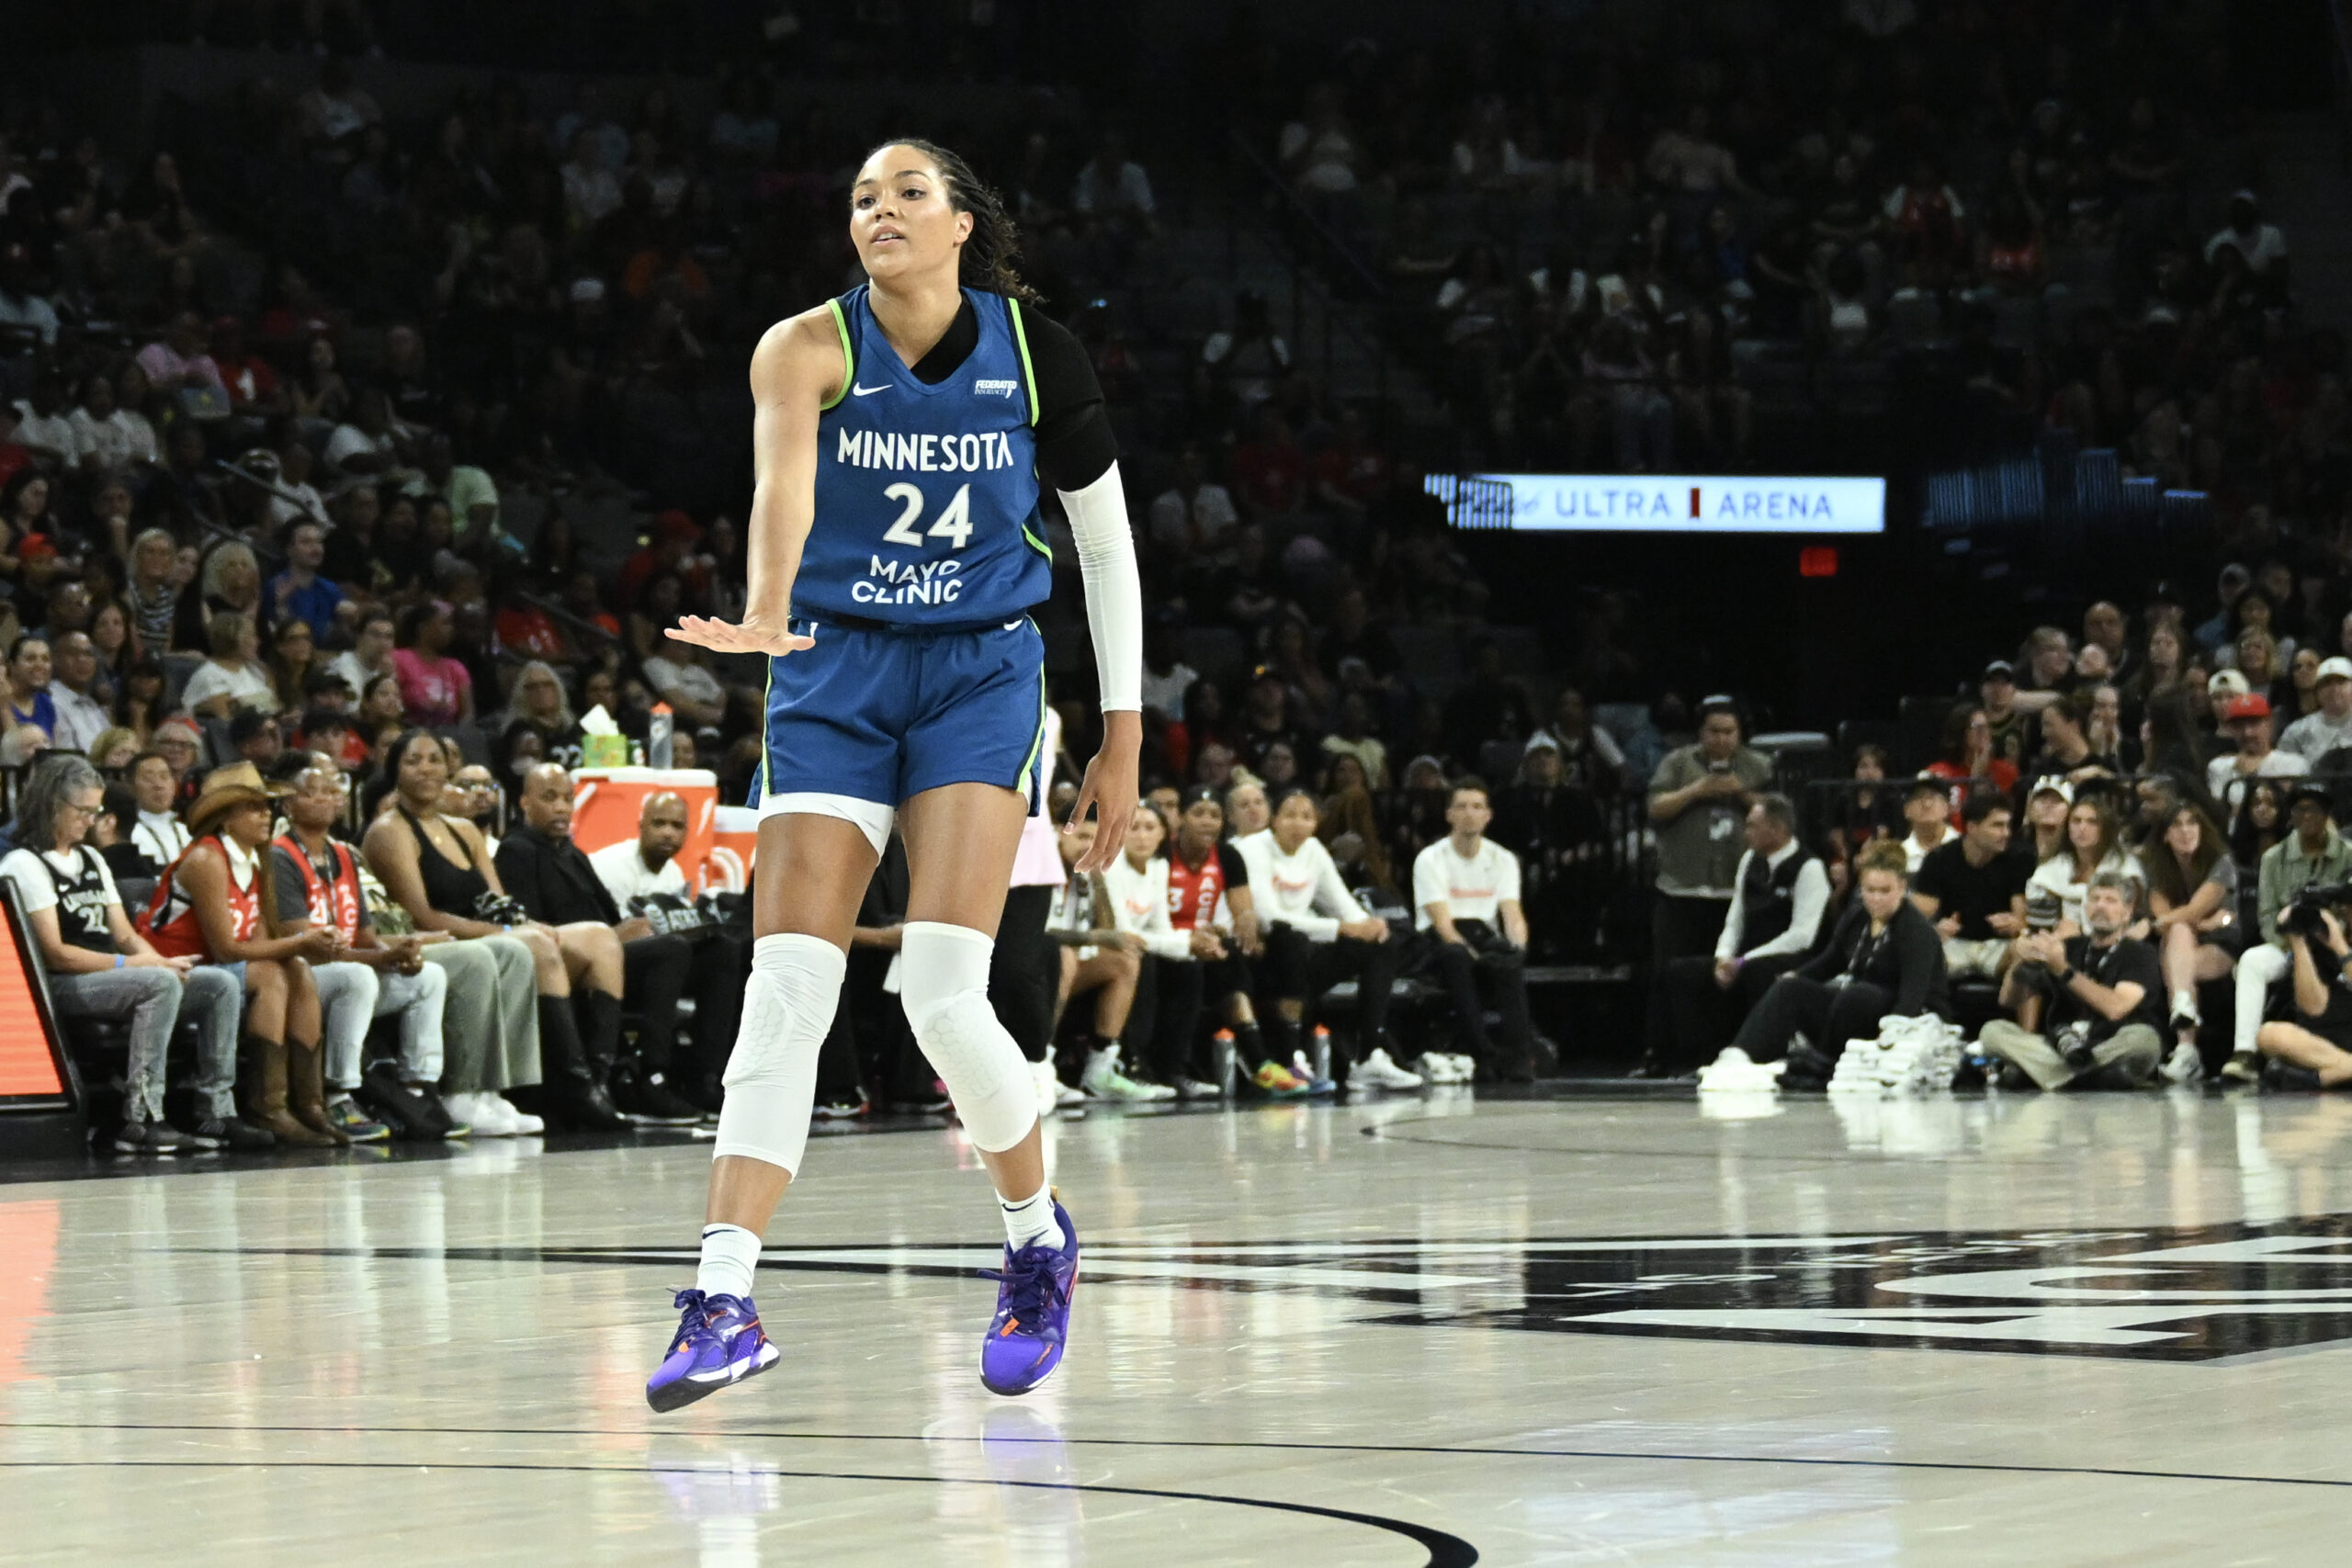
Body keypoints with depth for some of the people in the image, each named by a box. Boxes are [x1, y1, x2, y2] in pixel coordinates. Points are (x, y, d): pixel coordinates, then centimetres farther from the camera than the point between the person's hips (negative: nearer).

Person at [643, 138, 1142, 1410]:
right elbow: (781, 478, -33)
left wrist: (1123, 734, 5)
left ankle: (1040, 1242, 11)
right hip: (835, 676, 0)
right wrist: (765, 617, -54)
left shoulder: (1034, 353, -4)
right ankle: (726, 1300, -10)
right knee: (785, 992, -10)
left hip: (981, 676, 0)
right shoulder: (810, 347, -11)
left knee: (943, 993, -14)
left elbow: (1106, 541, 7)